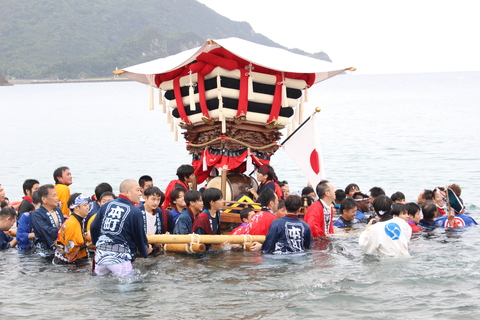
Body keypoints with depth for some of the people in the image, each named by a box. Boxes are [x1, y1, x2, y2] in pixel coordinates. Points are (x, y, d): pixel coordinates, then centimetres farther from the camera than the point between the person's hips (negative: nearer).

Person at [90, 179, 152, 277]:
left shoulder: (106, 206, 10)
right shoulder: (135, 212, -5)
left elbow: (94, 228, 14)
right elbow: (140, 236, 2)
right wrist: (145, 252, 22)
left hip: (100, 254, 6)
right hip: (119, 257, -6)